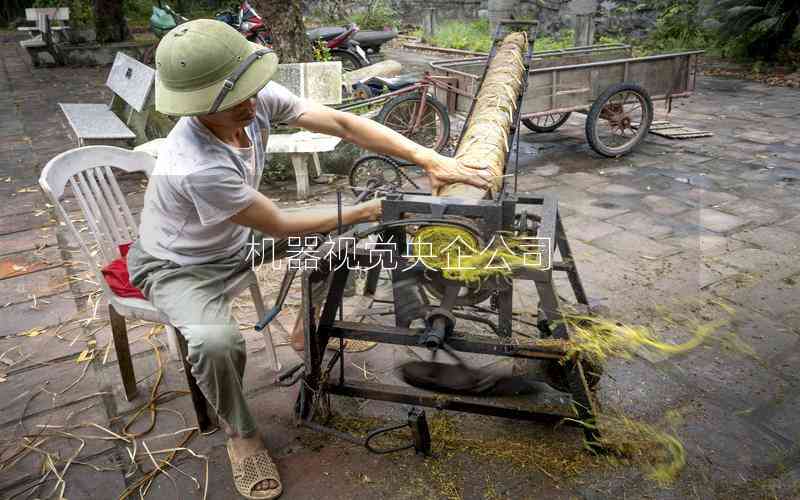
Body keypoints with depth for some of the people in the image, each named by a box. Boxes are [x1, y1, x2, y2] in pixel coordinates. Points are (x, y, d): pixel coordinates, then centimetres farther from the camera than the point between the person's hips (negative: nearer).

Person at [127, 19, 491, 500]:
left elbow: (341, 124, -24)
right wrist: (364, 211, -20)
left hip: (234, 239, 7)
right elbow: (279, 226, -29)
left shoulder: (259, 98, -23)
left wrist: (429, 158, -32)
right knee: (218, 343, -34)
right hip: (178, 265, -6)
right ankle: (241, 433, -1)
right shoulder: (197, 168, -40)